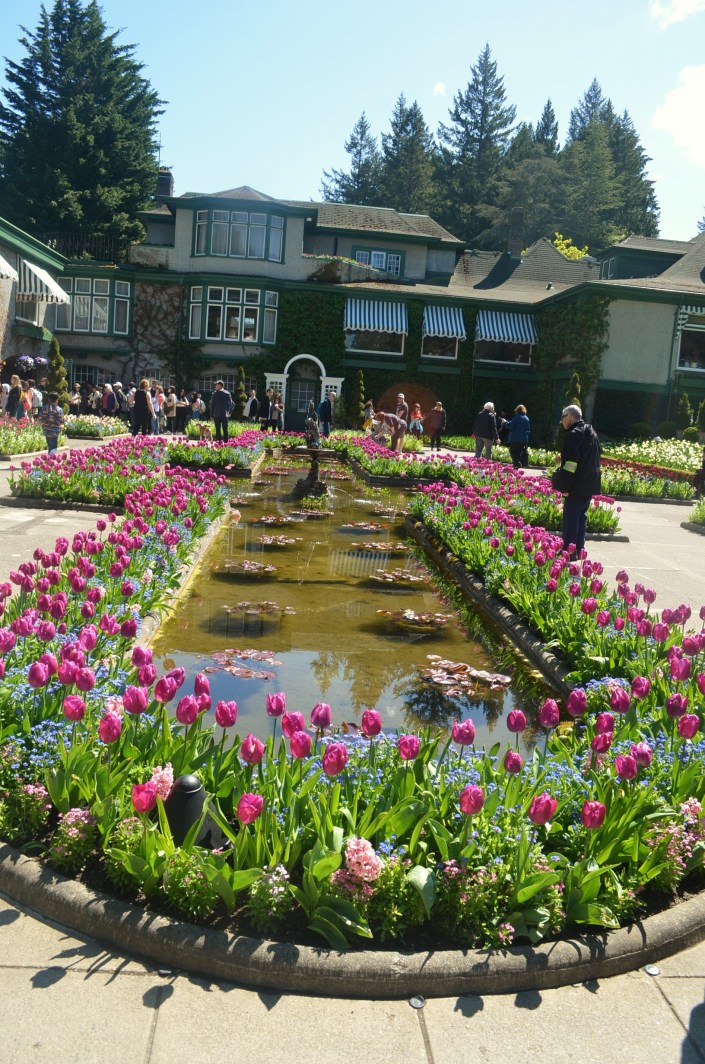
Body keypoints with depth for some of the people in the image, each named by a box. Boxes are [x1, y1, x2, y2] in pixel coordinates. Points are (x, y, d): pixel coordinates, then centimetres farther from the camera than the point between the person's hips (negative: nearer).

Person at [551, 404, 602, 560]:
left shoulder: (573, 434, -12)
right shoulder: (592, 433, 16)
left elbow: (570, 462, -20)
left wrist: (563, 486, -18)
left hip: (577, 485, -8)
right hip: (591, 483, 8)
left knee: (571, 517, -5)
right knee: (581, 516, 14)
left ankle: (569, 550, -5)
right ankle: (579, 549, 18)